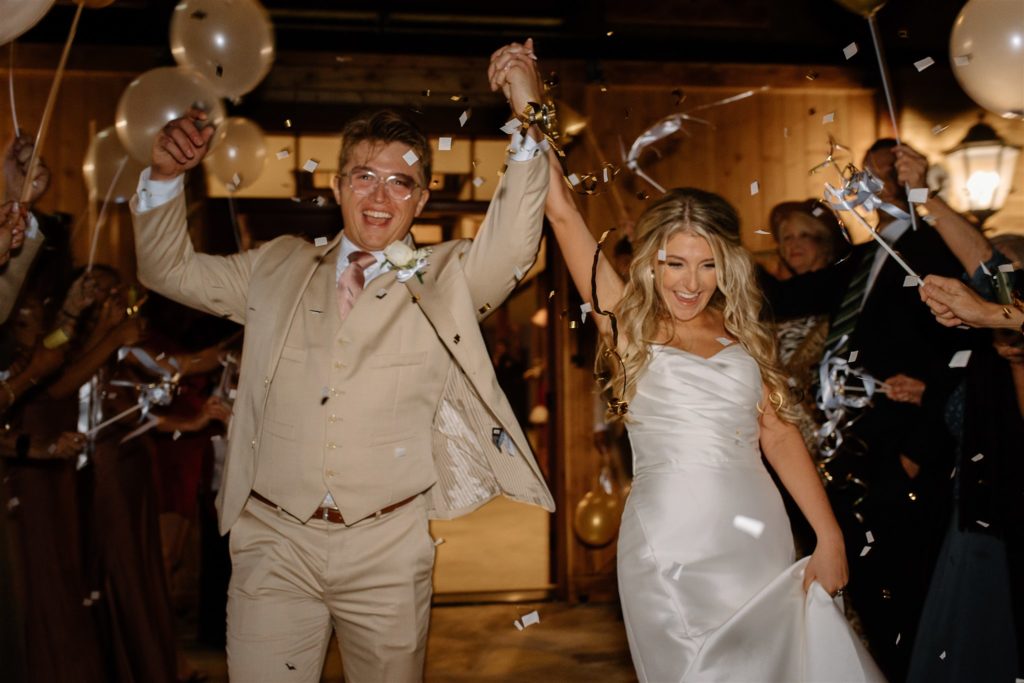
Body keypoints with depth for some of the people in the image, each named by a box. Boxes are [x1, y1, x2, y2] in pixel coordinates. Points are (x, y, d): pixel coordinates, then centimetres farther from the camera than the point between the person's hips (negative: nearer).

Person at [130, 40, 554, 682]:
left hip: (388, 552, -1)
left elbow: (512, 245, -14)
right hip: (273, 540, 1)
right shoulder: (278, 269, 11)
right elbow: (170, 269, 17)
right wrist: (165, 175, 2)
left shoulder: (447, 281, 4)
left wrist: (530, 119, -22)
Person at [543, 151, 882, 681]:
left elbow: (779, 436, 7)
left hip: (759, 532, 3)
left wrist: (830, 537, 1)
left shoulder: (742, 334, 11)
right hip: (669, 535, -3)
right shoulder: (630, 326, 2)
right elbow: (563, 215, -2)